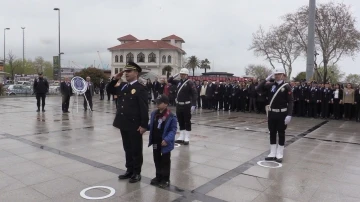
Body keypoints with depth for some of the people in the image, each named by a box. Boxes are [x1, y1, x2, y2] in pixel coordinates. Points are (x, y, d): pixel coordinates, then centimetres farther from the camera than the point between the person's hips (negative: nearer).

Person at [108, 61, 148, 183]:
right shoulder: (122, 86, 10)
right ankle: (129, 170, 30)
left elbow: (144, 108, -15)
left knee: (136, 150, 7)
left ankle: (137, 173, 19)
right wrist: (115, 79, 6)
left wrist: (144, 125, -19)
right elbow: (110, 91, 23)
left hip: (135, 125, -7)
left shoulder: (141, 89, -12)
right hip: (124, 124, 7)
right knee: (127, 149, 17)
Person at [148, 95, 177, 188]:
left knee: (165, 161, 9)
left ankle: (166, 179, 22)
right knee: (157, 160, 18)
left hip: (165, 143, -6)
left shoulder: (171, 116, -18)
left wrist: (167, 139, -26)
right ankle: (158, 176, 35)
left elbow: (173, 130, -17)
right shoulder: (154, 113, 2)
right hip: (155, 142, 6)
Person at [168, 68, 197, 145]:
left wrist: (193, 105, -21)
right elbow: (169, 80, 21)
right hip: (179, 105, 6)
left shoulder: (190, 83, -8)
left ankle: (187, 138, 8)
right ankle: (181, 137, 20)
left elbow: (195, 94, -13)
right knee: (180, 122, 12)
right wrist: (176, 75, 7)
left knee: (187, 122, 1)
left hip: (187, 105, -6)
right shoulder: (179, 82, 11)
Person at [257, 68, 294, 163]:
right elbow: (258, 89, -2)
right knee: (272, 133, 10)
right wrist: (266, 79, -8)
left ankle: (279, 155, 16)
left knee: (281, 134, 6)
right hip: (272, 113, 4)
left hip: (282, 114, -4)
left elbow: (291, 101, -11)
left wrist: (289, 115, -19)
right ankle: (272, 153, 20)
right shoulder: (271, 85, 4)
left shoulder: (286, 86, -7)